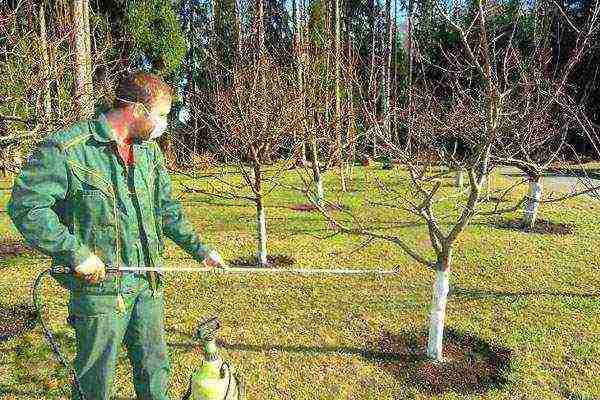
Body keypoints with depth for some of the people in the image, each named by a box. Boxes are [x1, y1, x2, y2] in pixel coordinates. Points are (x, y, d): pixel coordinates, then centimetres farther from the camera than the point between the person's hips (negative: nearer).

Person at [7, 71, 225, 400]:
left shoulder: (149, 150, 7)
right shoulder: (66, 148, -15)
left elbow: (167, 209, 14)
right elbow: (25, 205, -17)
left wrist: (200, 249, 10)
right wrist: (75, 253, -20)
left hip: (149, 284, 6)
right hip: (99, 286, -6)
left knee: (155, 371, 20)